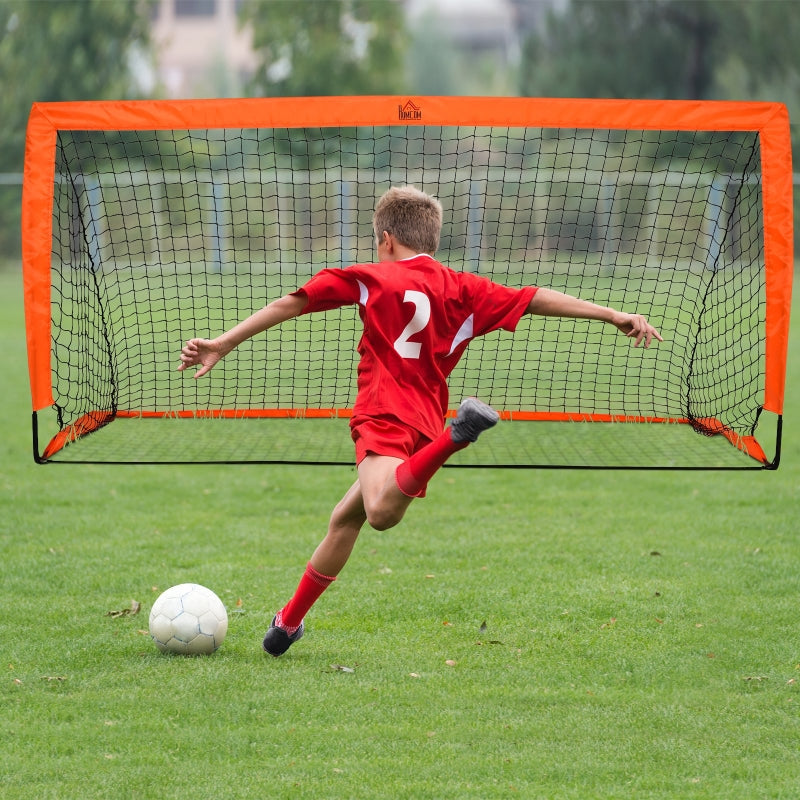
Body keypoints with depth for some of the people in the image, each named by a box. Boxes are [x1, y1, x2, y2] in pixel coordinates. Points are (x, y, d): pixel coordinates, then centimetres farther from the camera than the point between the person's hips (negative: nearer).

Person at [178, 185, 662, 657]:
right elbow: (534, 299, 12)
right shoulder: (464, 289, 18)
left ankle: (458, 436, -56)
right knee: (345, 518, 22)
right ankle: (290, 620, 30)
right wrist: (615, 316, 11)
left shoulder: (372, 278, 11)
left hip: (386, 414, -6)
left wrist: (224, 345, 12)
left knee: (381, 512, -36)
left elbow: (292, 303, 9)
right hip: (427, 420, 6)